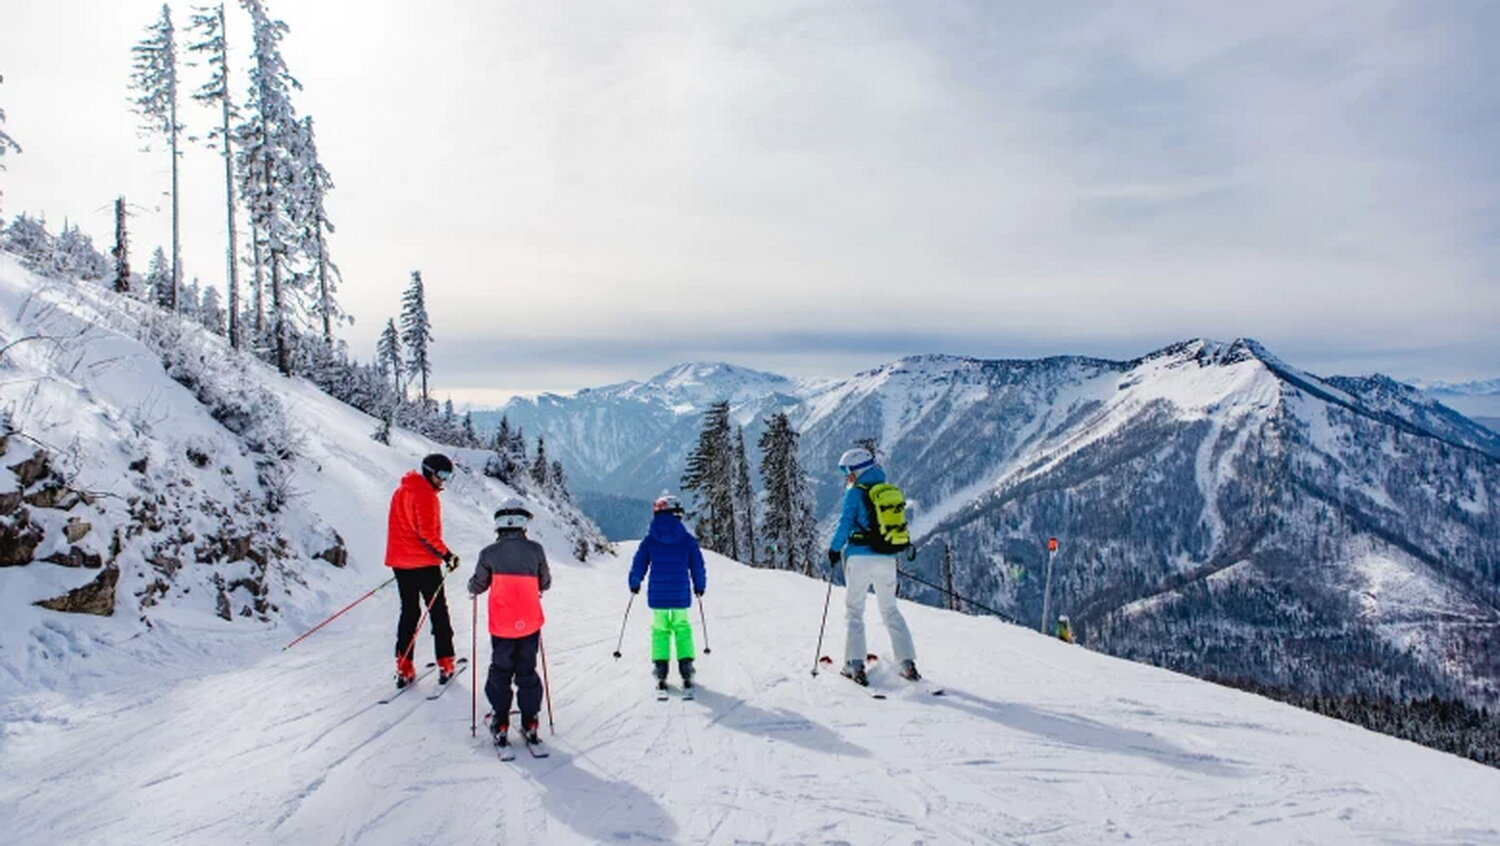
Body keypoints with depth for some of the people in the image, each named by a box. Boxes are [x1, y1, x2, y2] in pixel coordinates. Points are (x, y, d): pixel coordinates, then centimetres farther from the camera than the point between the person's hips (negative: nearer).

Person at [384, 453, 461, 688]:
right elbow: (428, 533, -20)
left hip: (400, 561, 8)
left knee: (409, 611, 12)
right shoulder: (424, 494, -14)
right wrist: (447, 555, -12)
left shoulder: (402, 490, 14)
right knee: (438, 612, 3)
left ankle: (404, 668, 8)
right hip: (423, 563, -8)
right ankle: (445, 664, 5)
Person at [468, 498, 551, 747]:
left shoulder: (490, 553, -8)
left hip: (502, 626, -1)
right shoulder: (535, 550, -5)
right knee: (527, 673, 13)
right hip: (530, 624, 1)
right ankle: (530, 725, 15)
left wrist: (472, 587, 26)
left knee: (500, 673, 13)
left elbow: (477, 586, 4)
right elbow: (545, 583, 7)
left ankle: (501, 725, 13)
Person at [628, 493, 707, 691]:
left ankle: (660, 672, 4)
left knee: (660, 630, 11)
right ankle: (686, 669, 6)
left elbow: (638, 566, 4)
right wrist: (699, 586, 19)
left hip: (657, 596, 0)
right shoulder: (688, 540, -3)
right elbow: (698, 567, 3)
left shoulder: (649, 540, -2)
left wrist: (634, 584, 21)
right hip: (681, 596, 0)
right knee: (682, 629, 13)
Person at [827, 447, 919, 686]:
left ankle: (855, 664, -1)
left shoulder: (856, 492, -7)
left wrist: (834, 549, 1)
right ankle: (908, 664, 10)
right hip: (887, 559, 5)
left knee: (854, 611, 5)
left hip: (861, 558, -5)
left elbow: (845, 523, -10)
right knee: (890, 610, 15)